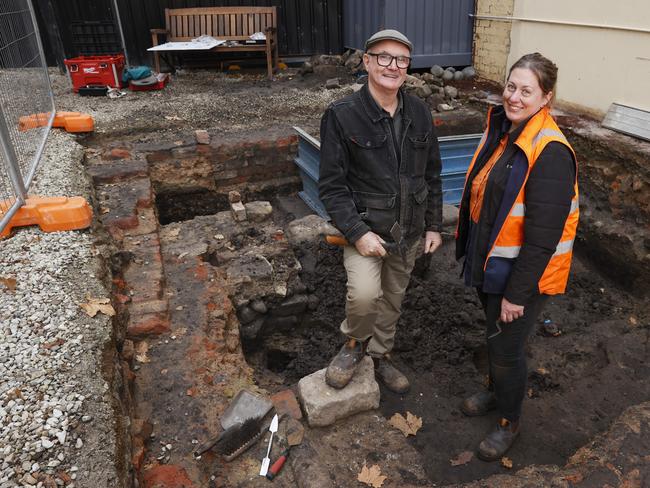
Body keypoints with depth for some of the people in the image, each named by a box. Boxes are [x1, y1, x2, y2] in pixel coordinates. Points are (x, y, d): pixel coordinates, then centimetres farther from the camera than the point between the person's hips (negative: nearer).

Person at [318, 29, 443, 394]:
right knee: (365, 293, -26)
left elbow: (432, 174, 9)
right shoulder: (342, 115, -13)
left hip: (409, 230, 5)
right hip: (366, 226, -4)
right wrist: (357, 232, -21)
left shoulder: (419, 113, 1)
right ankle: (355, 343, 7)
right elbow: (332, 185, -13)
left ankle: (380, 355, 43)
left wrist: (434, 225, 7)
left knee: (393, 299, 17)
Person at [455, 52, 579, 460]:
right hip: (489, 259, 8)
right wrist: (472, 252, 17)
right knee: (494, 335, 25)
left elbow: (543, 235, -25)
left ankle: (509, 423, 35)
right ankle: (495, 392, 51)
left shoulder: (550, 152, -25)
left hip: (522, 273, -7)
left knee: (507, 349, 9)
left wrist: (518, 292, -20)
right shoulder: (501, 128, 2)